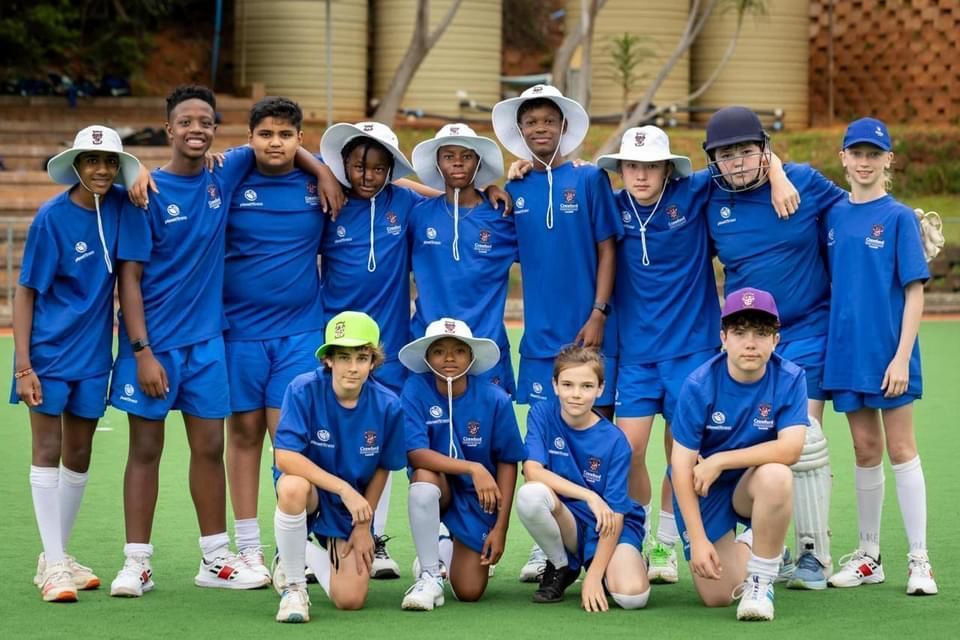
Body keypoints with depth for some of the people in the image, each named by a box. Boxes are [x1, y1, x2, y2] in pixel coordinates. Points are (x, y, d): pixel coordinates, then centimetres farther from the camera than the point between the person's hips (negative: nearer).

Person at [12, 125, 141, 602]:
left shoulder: (119, 206, -1)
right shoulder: (52, 217, -12)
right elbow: (25, 292, -9)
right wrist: (22, 366, -15)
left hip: (93, 351, 5)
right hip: (49, 349, -5)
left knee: (78, 458, 11)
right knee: (47, 453, -3)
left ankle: (56, 556, 22)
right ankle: (54, 564, -2)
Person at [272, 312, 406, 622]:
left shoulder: (387, 406, -15)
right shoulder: (304, 390, -22)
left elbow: (382, 469, 0)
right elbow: (285, 457, -27)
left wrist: (363, 526, 0)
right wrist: (343, 488, -33)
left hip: (354, 505, 3)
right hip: (311, 490, -3)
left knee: (350, 600, -8)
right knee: (292, 487, -40)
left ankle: (316, 553, 30)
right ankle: (293, 586, -17)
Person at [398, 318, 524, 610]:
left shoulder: (495, 400, -15)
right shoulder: (416, 390, -16)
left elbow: (507, 463, -7)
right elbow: (416, 453, -24)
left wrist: (500, 528, -8)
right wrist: (472, 468, -36)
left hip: (478, 498, 1)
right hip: (439, 487, -1)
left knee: (470, 592, -7)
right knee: (424, 479, -38)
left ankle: (450, 554, 32)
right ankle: (429, 575, -19)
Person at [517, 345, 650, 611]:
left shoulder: (615, 442, -13)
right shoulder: (542, 415, -7)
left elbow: (615, 513, -15)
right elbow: (533, 471, -20)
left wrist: (594, 576, -23)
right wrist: (589, 496, -30)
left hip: (610, 527, -1)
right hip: (567, 523, 1)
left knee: (632, 595, -30)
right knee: (530, 494, -32)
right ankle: (561, 567, -2)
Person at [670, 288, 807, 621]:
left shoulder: (790, 379, -15)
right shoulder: (699, 385, -18)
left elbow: (790, 448, -26)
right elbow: (681, 465, -16)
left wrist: (720, 461, -26)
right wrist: (698, 540, -20)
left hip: (751, 485, 0)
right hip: (702, 492, 0)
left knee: (777, 475, -36)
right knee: (717, 595, -7)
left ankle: (760, 582, -16)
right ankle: (744, 545, 30)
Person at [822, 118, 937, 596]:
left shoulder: (899, 217, -5)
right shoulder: (833, 216, 7)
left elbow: (915, 291, -8)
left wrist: (902, 357, -14)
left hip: (888, 354, -4)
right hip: (847, 351, 4)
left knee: (900, 449, -1)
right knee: (865, 451, 10)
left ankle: (919, 560, 3)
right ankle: (868, 556, 18)